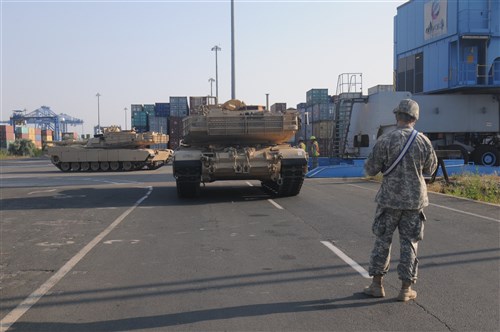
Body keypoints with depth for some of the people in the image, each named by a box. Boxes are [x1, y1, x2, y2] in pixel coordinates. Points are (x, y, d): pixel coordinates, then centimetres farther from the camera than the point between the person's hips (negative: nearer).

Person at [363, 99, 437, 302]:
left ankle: (377, 285, 15)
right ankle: (406, 289, 13)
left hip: (390, 199, -1)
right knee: (409, 243, 9)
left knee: (382, 241, 10)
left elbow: (370, 170, -8)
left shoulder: (385, 140, -12)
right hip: (414, 199, 2)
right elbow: (430, 169, 9)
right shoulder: (423, 141, -4)